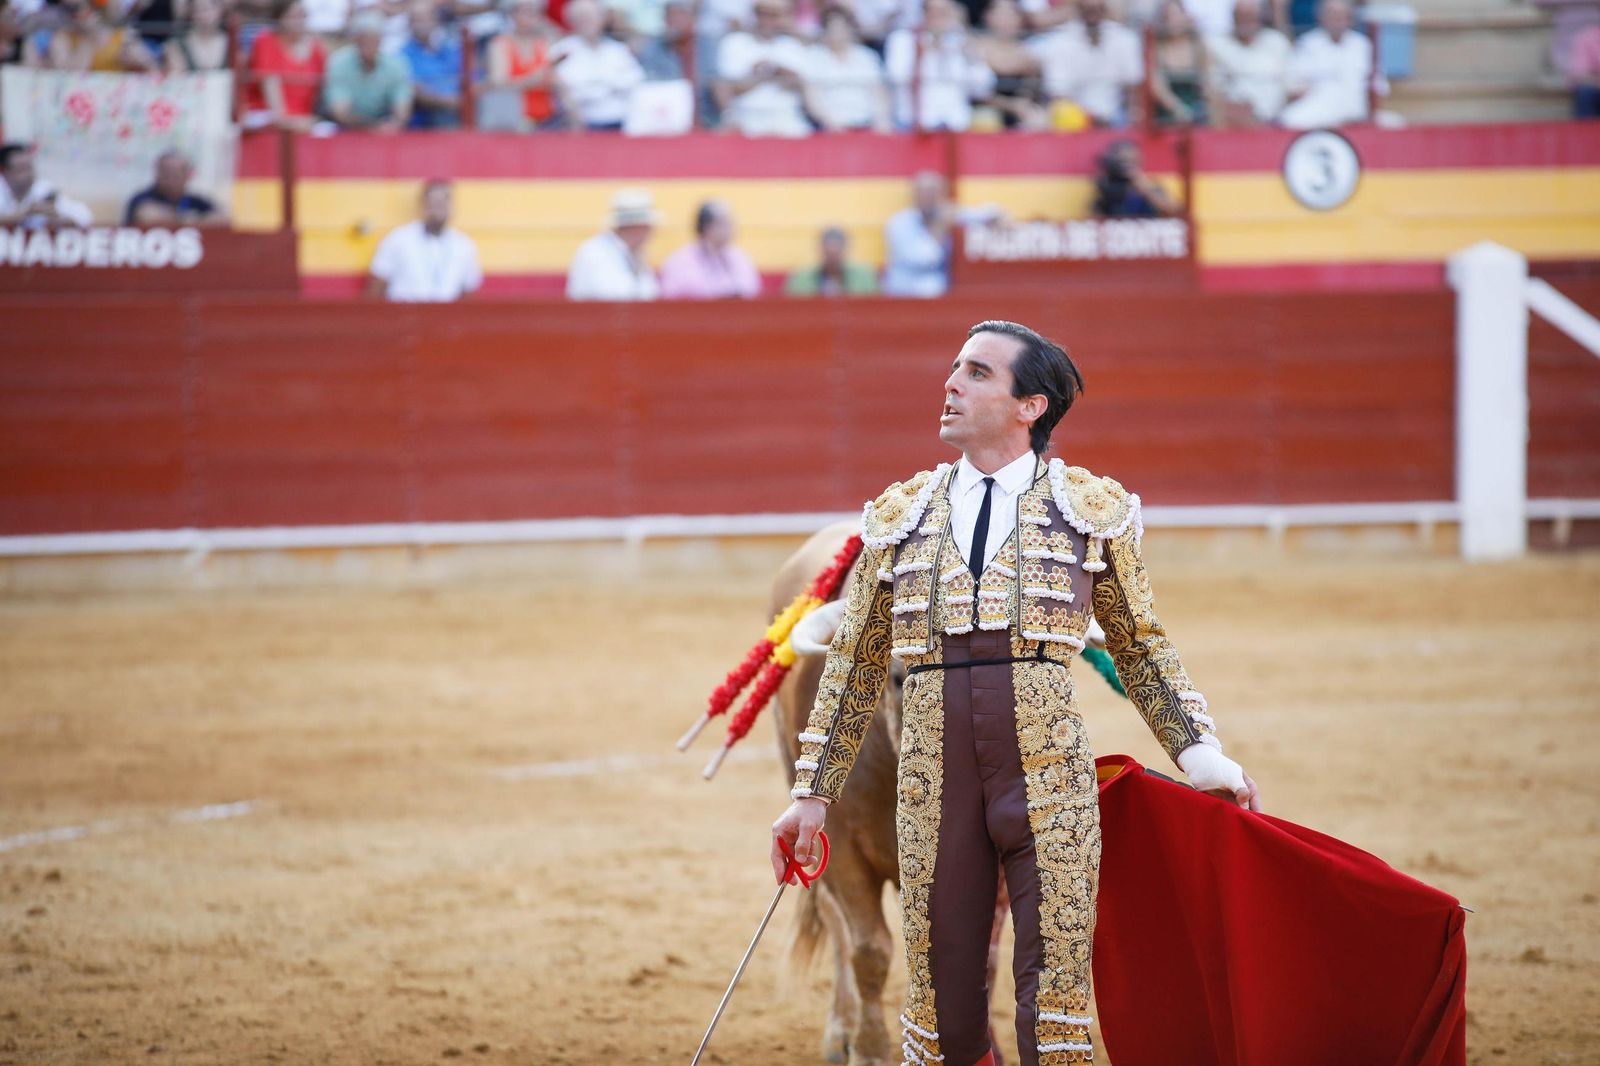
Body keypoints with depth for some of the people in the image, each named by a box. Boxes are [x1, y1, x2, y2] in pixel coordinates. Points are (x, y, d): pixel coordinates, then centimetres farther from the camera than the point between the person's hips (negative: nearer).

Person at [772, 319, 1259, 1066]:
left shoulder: (1093, 509, 8)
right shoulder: (900, 515, 14)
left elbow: (1140, 647, 16)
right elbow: (854, 667, 17)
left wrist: (1199, 752, 7)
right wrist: (813, 793, 15)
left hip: (1049, 774, -2)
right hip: (932, 780, 2)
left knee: (1055, 992, -5)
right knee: (942, 994, 6)